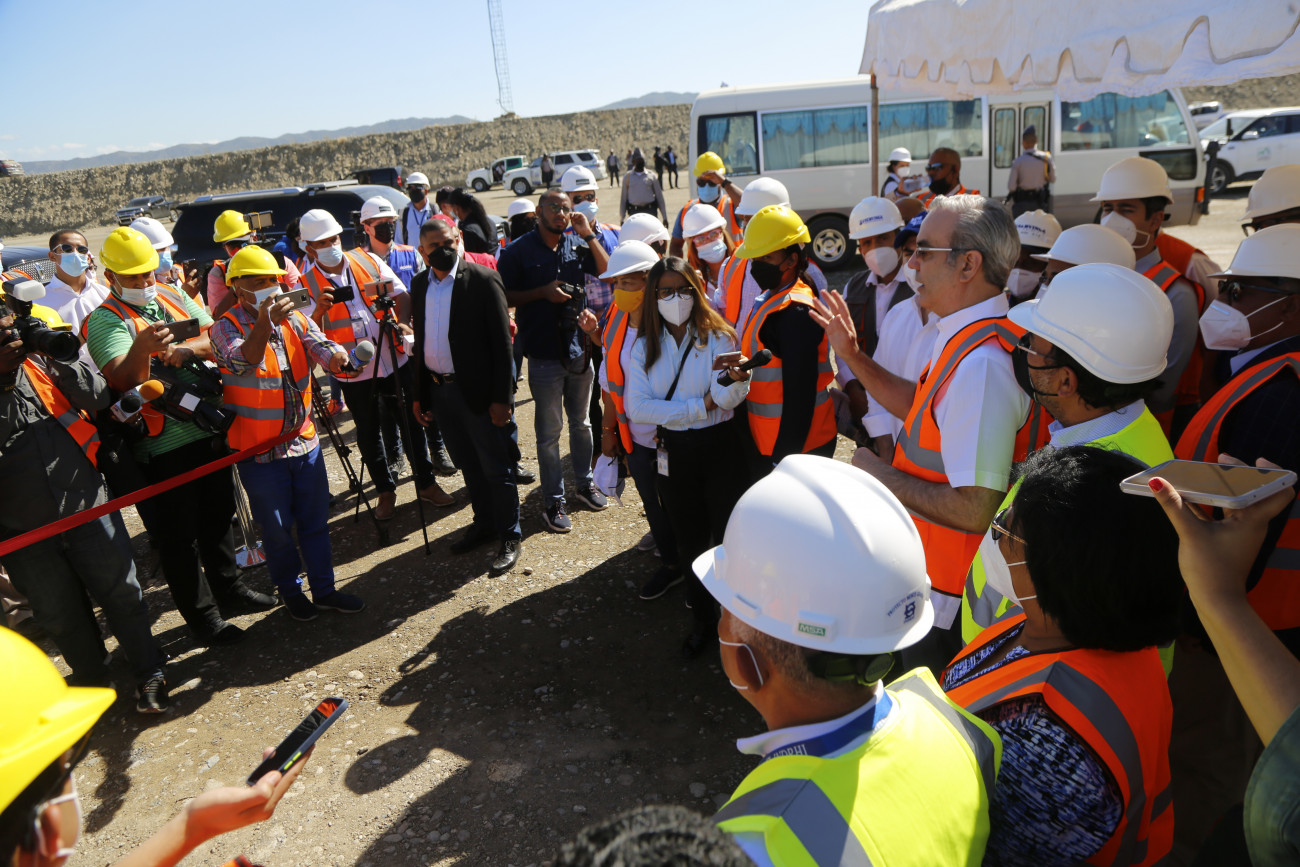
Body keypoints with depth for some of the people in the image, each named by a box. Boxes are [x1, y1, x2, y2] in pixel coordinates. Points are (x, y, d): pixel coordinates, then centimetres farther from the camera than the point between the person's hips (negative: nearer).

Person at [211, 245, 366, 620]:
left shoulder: (294, 318, 5)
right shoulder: (227, 326, -10)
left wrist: (337, 357, -36)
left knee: (315, 521, 14)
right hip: (260, 449, -4)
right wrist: (265, 323, -48)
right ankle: (290, 591, 31)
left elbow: (321, 347, -11)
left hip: (304, 441, 4)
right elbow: (243, 360, -31)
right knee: (277, 529, 10)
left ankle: (324, 589, 29)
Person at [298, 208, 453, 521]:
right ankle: (385, 490, 28)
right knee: (368, 433, 10)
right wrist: (319, 310, -31)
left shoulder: (368, 260, 2)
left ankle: (426, 483, 26)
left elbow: (402, 294, 6)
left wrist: (402, 322, -13)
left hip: (395, 359, 1)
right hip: (354, 371, -1)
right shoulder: (307, 283, -5)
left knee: (410, 422, 10)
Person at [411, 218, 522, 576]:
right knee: (468, 465, 18)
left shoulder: (483, 279, -11)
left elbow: (502, 343, -12)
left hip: (478, 390, -6)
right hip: (439, 390, 6)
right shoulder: (420, 284, 8)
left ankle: (509, 537, 17)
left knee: (496, 468, 4)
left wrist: (501, 397, -16)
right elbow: (420, 341, 14)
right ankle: (484, 523, 35)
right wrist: (420, 393, 12)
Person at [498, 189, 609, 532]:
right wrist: (543, 292, -17)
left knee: (581, 422, 18)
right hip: (544, 355, -4)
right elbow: (503, 298, -6)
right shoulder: (518, 251, -6)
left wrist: (588, 235, -8)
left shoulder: (577, 244, 6)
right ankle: (553, 501, 14)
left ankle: (585, 483, 35)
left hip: (578, 347, 4)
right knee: (549, 432, 3)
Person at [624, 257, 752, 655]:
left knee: (728, 534, 3)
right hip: (672, 454, 3)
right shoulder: (643, 346, -1)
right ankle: (702, 617, 36)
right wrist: (703, 405, -15)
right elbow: (637, 407, -12)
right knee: (690, 540, 16)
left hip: (719, 447, -2)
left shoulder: (719, 336, -6)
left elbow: (729, 399, -20)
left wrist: (735, 376, -44)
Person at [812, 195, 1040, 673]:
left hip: (946, 597, -9)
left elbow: (976, 511, -35)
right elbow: (921, 405, 14)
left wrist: (883, 476, -22)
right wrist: (852, 355, 7)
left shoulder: (982, 364, -33)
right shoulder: (962, 334, 1)